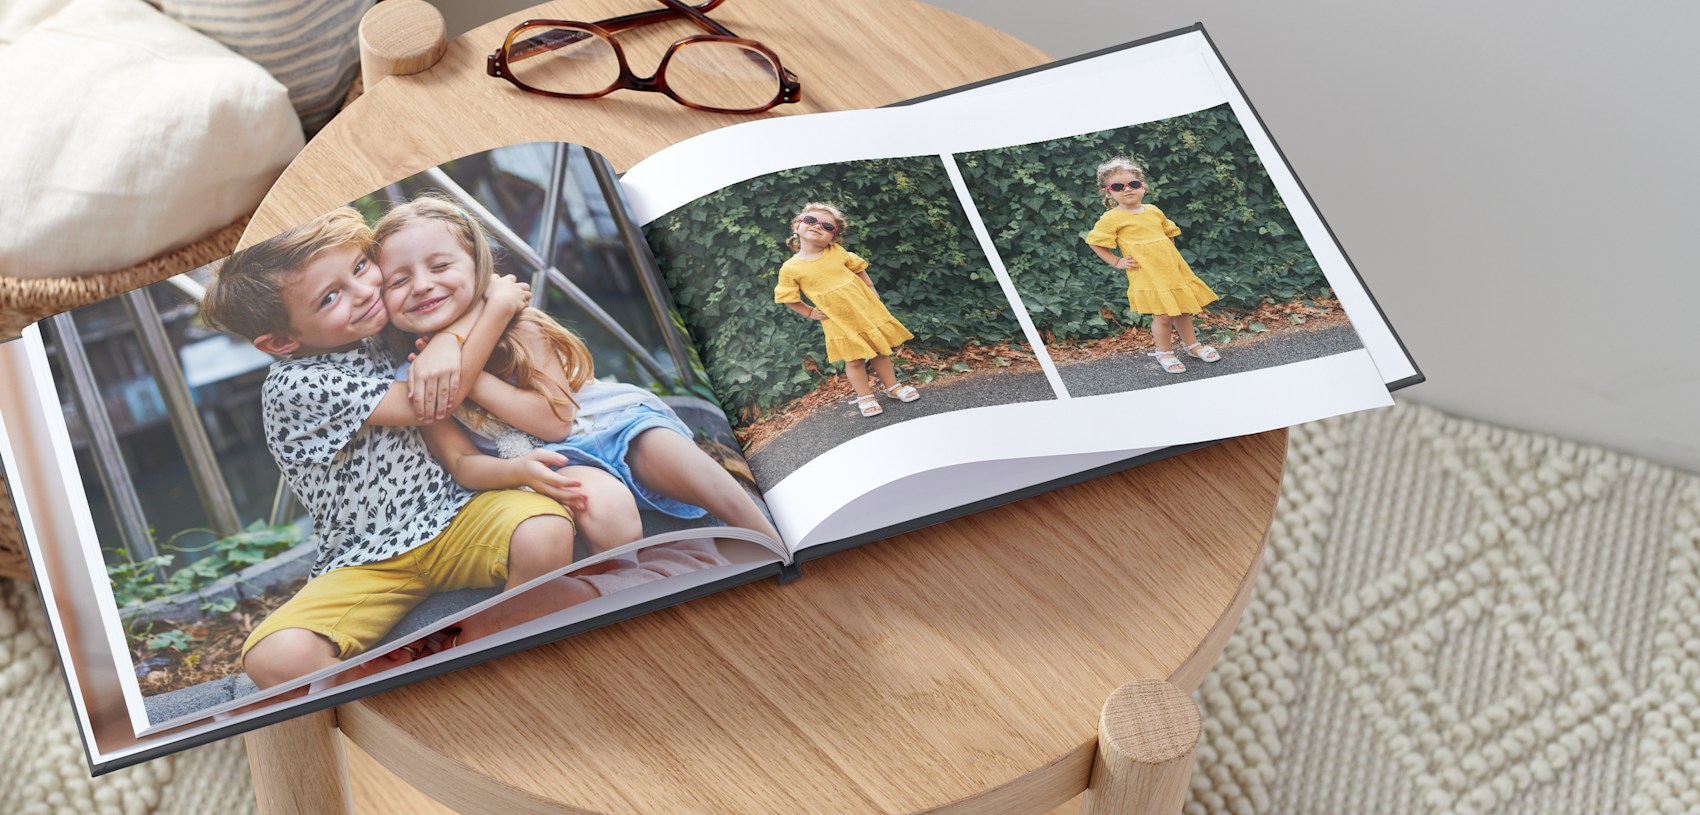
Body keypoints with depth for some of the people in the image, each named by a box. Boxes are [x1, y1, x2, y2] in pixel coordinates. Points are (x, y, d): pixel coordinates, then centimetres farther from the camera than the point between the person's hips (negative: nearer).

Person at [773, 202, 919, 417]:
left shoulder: (838, 252, -5)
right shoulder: (790, 268, -11)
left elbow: (859, 268, 10)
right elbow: (788, 298, 0)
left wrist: (872, 292, 5)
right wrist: (809, 312, -3)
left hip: (867, 310, 2)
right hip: (839, 323, -2)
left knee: (881, 351, 13)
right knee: (854, 360, 4)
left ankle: (892, 386, 31)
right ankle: (865, 396, 23)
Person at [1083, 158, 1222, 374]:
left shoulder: (1153, 211, 10)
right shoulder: (1112, 218, -8)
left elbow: (1169, 232, 26)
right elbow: (1095, 242, -5)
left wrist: (1170, 254, 14)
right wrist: (1117, 262, -7)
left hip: (1172, 269, 6)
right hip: (1147, 276, -6)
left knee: (1182, 309, 14)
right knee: (1163, 315, -7)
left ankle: (1192, 345, 32)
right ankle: (1164, 352, 13)